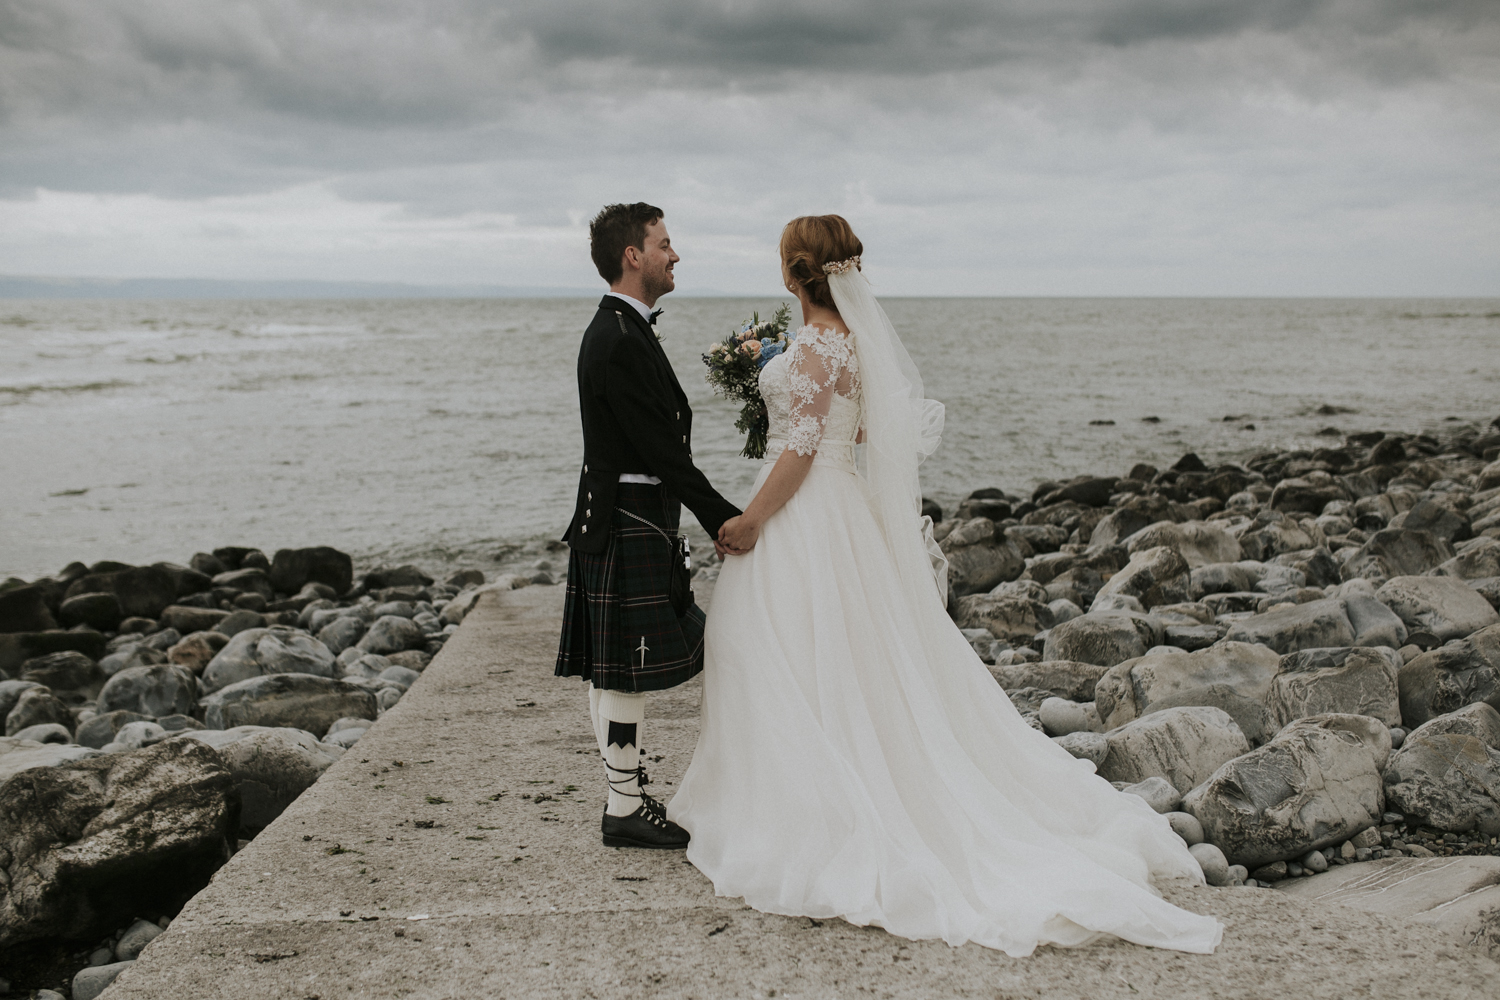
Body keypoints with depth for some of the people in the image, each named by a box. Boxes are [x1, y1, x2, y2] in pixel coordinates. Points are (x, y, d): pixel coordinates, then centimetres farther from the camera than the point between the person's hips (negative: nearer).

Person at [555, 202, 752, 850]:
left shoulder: (615, 331, 15)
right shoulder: (621, 342, -19)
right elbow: (662, 449, -21)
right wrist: (722, 517, -16)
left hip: (614, 521, 11)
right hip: (631, 524, -11)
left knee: (611, 670, 14)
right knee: (627, 672, -3)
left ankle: (627, 797, 24)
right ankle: (626, 811, 6)